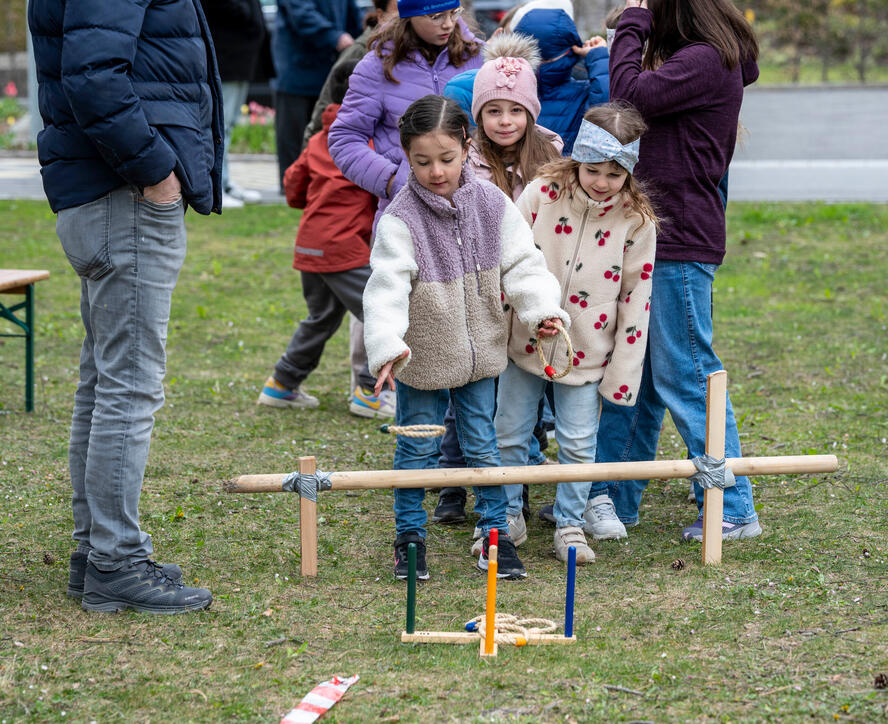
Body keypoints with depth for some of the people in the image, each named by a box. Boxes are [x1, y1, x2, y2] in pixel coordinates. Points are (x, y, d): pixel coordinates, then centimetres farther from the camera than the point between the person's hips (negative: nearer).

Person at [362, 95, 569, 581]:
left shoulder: (491, 204, -7)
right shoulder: (400, 219, -18)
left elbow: (522, 263, -2)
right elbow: (387, 287, -26)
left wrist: (542, 309, -18)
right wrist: (387, 346, -40)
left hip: (479, 352, 2)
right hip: (422, 359, -2)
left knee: (483, 446, 10)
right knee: (417, 450, 8)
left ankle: (495, 533, 21)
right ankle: (410, 536, 22)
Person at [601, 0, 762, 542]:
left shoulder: (706, 59, -16)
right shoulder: (692, 57, 14)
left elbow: (632, 93, -24)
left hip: (682, 242, -10)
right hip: (656, 238, 10)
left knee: (685, 376, -5)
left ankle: (734, 510, 2)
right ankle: (614, 497, 24)